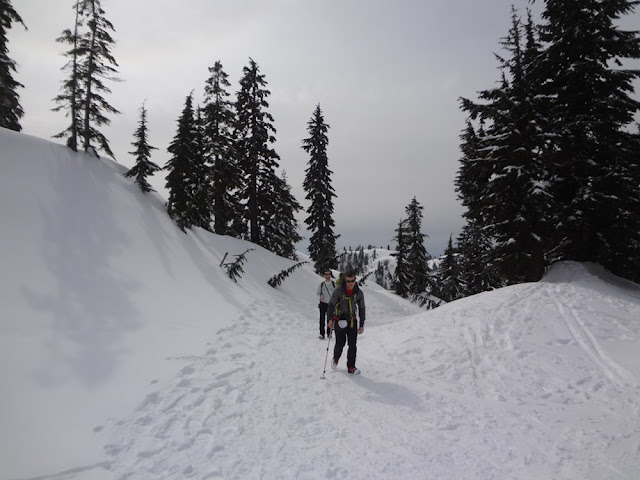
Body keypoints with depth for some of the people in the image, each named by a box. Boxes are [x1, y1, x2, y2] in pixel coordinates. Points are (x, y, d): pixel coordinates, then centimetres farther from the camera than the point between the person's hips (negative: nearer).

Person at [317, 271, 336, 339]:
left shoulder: (333, 284, 2)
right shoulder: (321, 284, 2)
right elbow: (318, 292, 7)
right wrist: (320, 296, -14)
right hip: (323, 303, 0)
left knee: (330, 319, 5)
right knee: (322, 319, -1)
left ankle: (329, 333, 17)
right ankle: (322, 334, 4)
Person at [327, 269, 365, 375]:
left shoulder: (359, 293, -3)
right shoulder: (338, 290, -11)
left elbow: (361, 309, 7)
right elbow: (331, 305, -2)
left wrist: (362, 325, 8)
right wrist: (332, 319, -7)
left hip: (353, 321, 2)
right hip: (340, 321, -2)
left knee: (352, 345, 0)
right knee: (340, 343, 1)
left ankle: (351, 366, 14)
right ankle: (336, 358, 32)